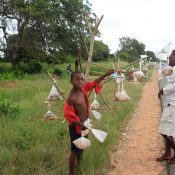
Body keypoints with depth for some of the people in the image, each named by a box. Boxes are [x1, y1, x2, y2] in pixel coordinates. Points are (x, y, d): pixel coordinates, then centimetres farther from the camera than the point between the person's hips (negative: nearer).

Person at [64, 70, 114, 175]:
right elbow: (68, 115, -24)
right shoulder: (71, 98, -26)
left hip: (84, 124, 8)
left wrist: (106, 75, 4)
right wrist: (80, 124, -33)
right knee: (75, 150, 5)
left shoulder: (83, 89, -5)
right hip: (76, 127, -8)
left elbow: (94, 83, 10)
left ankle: (78, 166, 45)